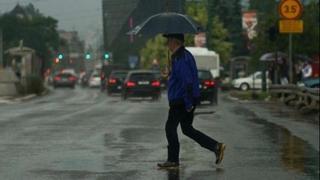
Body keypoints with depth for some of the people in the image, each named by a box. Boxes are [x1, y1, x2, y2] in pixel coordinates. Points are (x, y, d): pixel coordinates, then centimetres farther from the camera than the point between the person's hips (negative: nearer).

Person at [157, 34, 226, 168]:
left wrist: (188, 103, -24)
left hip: (181, 101, -10)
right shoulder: (185, 55, 14)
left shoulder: (180, 58, -19)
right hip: (185, 100, 10)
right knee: (187, 129, 13)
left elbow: (187, 81, -25)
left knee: (170, 127, 2)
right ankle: (216, 147, 6)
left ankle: (173, 160, 9)